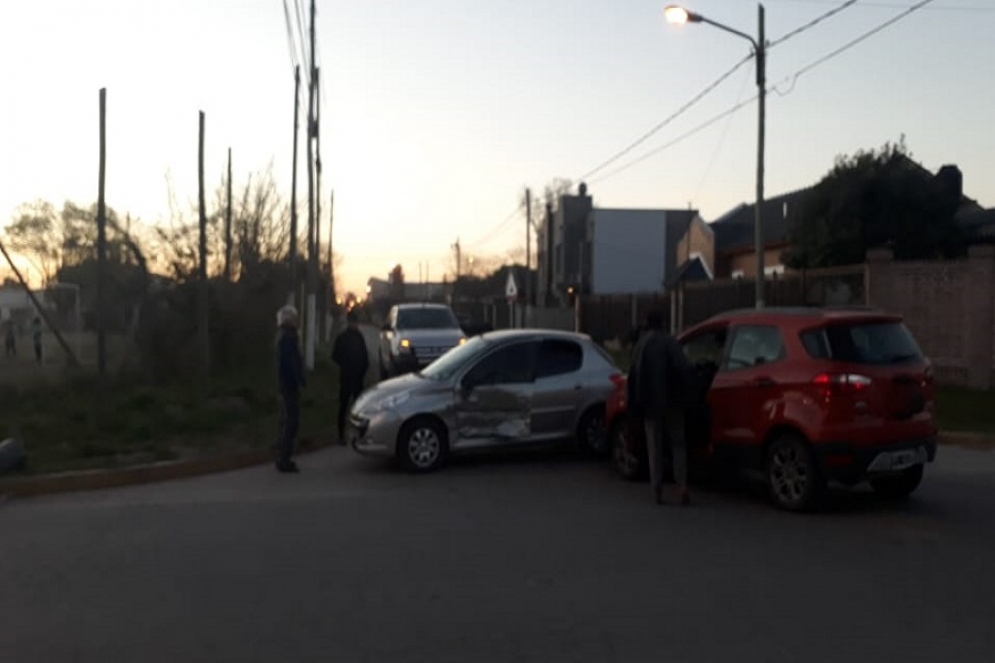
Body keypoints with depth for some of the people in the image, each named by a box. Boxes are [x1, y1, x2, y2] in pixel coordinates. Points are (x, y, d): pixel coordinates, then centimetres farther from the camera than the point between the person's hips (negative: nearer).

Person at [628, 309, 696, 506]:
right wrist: (688, 391, -4)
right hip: (672, 401, -2)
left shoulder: (640, 345, 3)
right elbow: (684, 368, -17)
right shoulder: (670, 342, -6)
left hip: (651, 404, 2)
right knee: (678, 443, 9)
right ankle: (682, 485, -3)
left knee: (654, 447, 10)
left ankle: (657, 489, 7)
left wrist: (636, 404, 7)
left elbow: (634, 378, 2)